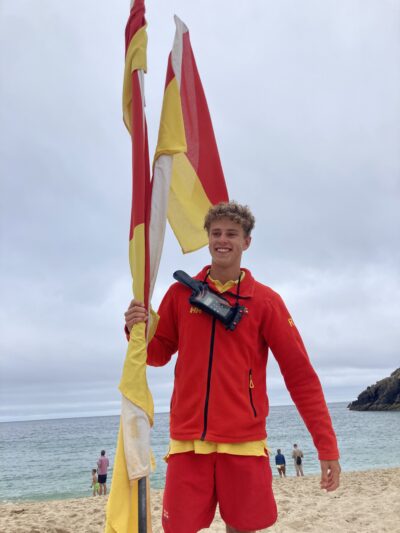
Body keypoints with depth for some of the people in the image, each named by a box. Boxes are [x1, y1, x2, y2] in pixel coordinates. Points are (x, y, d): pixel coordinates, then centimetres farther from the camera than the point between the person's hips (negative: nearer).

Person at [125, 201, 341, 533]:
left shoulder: (265, 301, 0)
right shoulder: (181, 293, 6)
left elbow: (300, 375, -2)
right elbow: (159, 354, 13)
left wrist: (327, 445, -5)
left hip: (244, 444, -1)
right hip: (188, 442, 2)